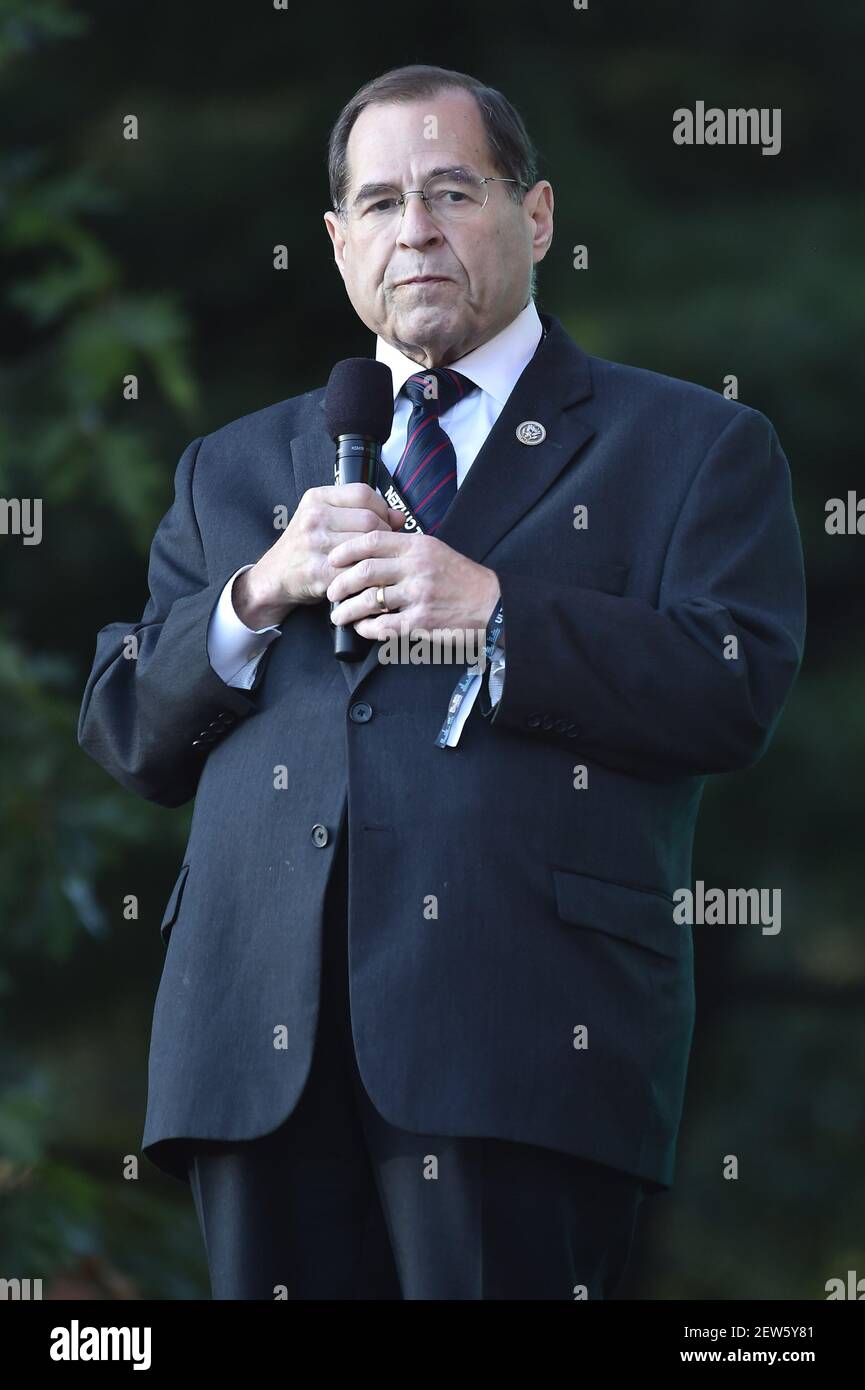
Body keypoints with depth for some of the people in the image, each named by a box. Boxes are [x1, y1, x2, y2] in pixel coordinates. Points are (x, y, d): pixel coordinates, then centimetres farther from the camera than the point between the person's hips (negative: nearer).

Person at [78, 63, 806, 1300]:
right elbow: (124, 735, 17)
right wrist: (258, 598, -1)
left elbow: (738, 695, -2)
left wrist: (496, 615, -11)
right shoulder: (237, 468, 24)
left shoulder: (688, 447, 13)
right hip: (262, 1031, 4)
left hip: (520, 1028, -4)